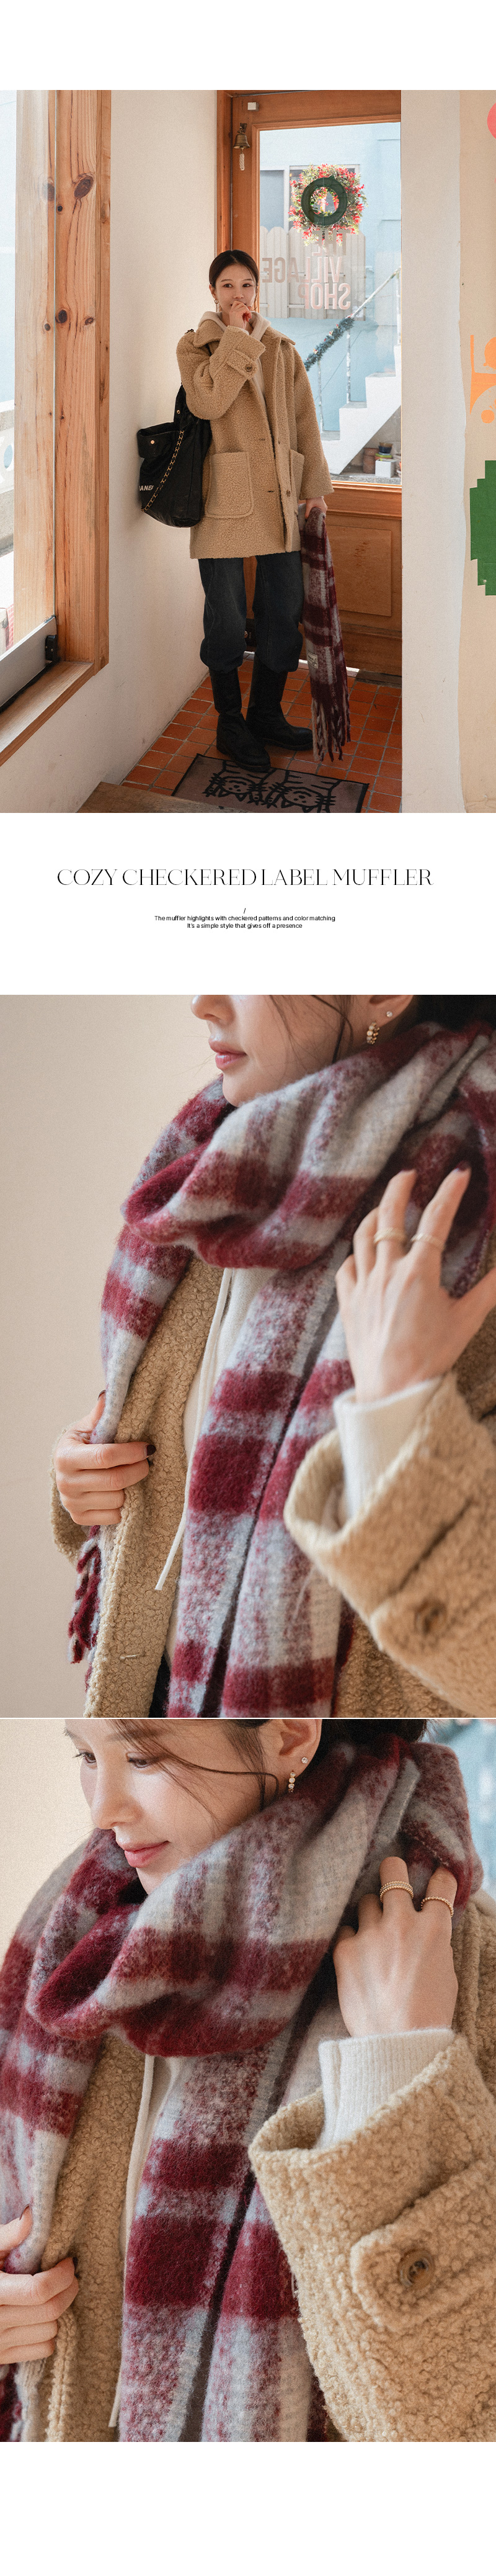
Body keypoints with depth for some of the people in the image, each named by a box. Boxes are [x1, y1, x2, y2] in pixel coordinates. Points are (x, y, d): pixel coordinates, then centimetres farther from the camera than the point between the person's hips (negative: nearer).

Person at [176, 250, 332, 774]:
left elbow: (304, 420, 13)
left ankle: (267, 715, 21)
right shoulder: (195, 345, 2)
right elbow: (206, 402, -17)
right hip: (225, 497, -4)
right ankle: (230, 724, 12)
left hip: (279, 497, 4)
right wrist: (237, 338, -14)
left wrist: (315, 486, 8)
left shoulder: (282, 350, 13)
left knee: (284, 611, 6)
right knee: (227, 617, -2)